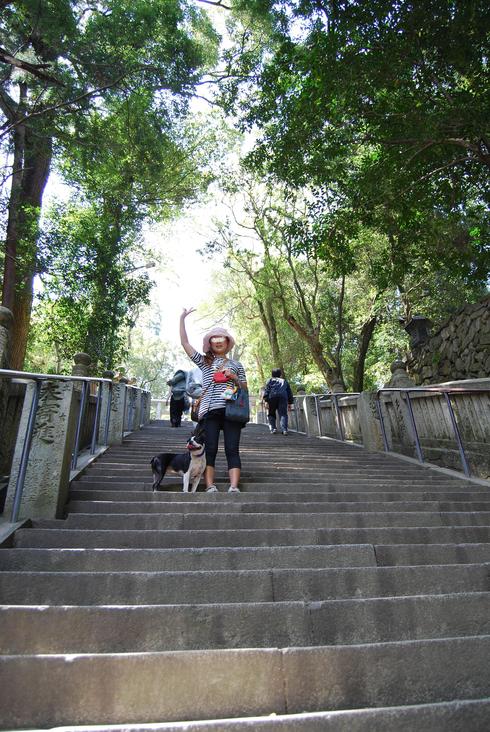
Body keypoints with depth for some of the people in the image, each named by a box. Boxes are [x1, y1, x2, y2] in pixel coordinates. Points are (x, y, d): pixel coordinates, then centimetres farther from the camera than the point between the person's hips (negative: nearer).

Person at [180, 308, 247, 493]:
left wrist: (234, 378, 0)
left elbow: (245, 389, 19)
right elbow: (185, 343, 13)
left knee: (232, 450, -6)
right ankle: (210, 487, -5)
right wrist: (182, 319, 12)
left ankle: (234, 488, -12)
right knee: (210, 450, -5)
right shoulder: (204, 361, 18)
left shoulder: (236, 365, 20)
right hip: (210, 411, 0)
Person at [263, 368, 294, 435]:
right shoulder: (284, 381, 30)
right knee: (283, 414, -4)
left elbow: (266, 390, 7)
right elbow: (289, 392, 26)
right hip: (283, 397, 1)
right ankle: (284, 429, -21)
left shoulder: (270, 380, 23)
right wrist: (290, 402, 25)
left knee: (271, 414, 12)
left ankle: (273, 428, -2)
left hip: (272, 397, -1)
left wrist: (265, 400, 0)